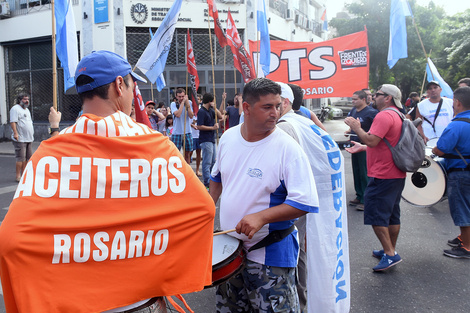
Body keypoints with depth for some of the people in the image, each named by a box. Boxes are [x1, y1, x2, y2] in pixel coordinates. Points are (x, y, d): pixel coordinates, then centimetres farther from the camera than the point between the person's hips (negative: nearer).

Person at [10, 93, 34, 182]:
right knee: (21, 158, -8)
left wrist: (32, 135, 25)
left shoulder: (27, 110, 22)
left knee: (27, 157, 10)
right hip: (20, 139, -9)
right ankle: (18, 176, -2)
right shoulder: (15, 109, -7)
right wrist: (15, 133, -26)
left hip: (29, 138, 9)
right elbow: (13, 122, -17)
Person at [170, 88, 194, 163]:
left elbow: (191, 116, -6)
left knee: (187, 153, 10)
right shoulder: (173, 104, -3)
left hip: (187, 132, 3)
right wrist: (183, 102, -16)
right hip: (177, 133, -2)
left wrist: (187, 104, -13)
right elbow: (178, 114, -20)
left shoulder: (189, 103, 3)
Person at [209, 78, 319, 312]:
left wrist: (261, 217, -31)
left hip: (270, 252, -5)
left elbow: (305, 202, -23)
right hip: (229, 246, 6)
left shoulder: (287, 148, -21)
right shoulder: (228, 137, -3)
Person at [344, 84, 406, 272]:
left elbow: (372, 141, -26)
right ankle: (391, 251, 26)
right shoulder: (398, 116, 17)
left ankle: (390, 254, -4)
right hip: (397, 174, 10)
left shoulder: (384, 116, -16)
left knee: (375, 215, -5)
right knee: (392, 215, 16)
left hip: (382, 175, -10)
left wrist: (356, 127, -12)